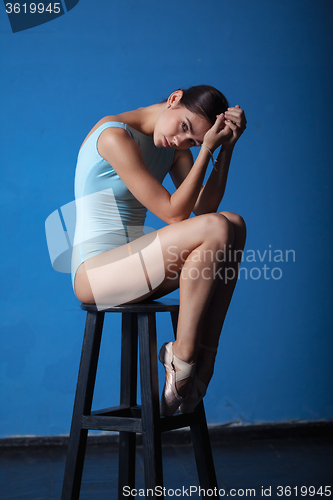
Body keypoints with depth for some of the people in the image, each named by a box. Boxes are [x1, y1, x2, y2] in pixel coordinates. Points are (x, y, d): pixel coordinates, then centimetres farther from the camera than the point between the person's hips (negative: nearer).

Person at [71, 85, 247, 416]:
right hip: (95, 272, -9)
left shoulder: (175, 147, 10)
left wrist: (227, 147, -8)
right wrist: (207, 149, -18)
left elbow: (204, 207, -3)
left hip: (131, 265, 9)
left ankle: (204, 356, -10)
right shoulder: (115, 136, -17)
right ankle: (181, 357, -14)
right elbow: (174, 213, -18)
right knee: (216, 229, -24)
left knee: (234, 225, -10)